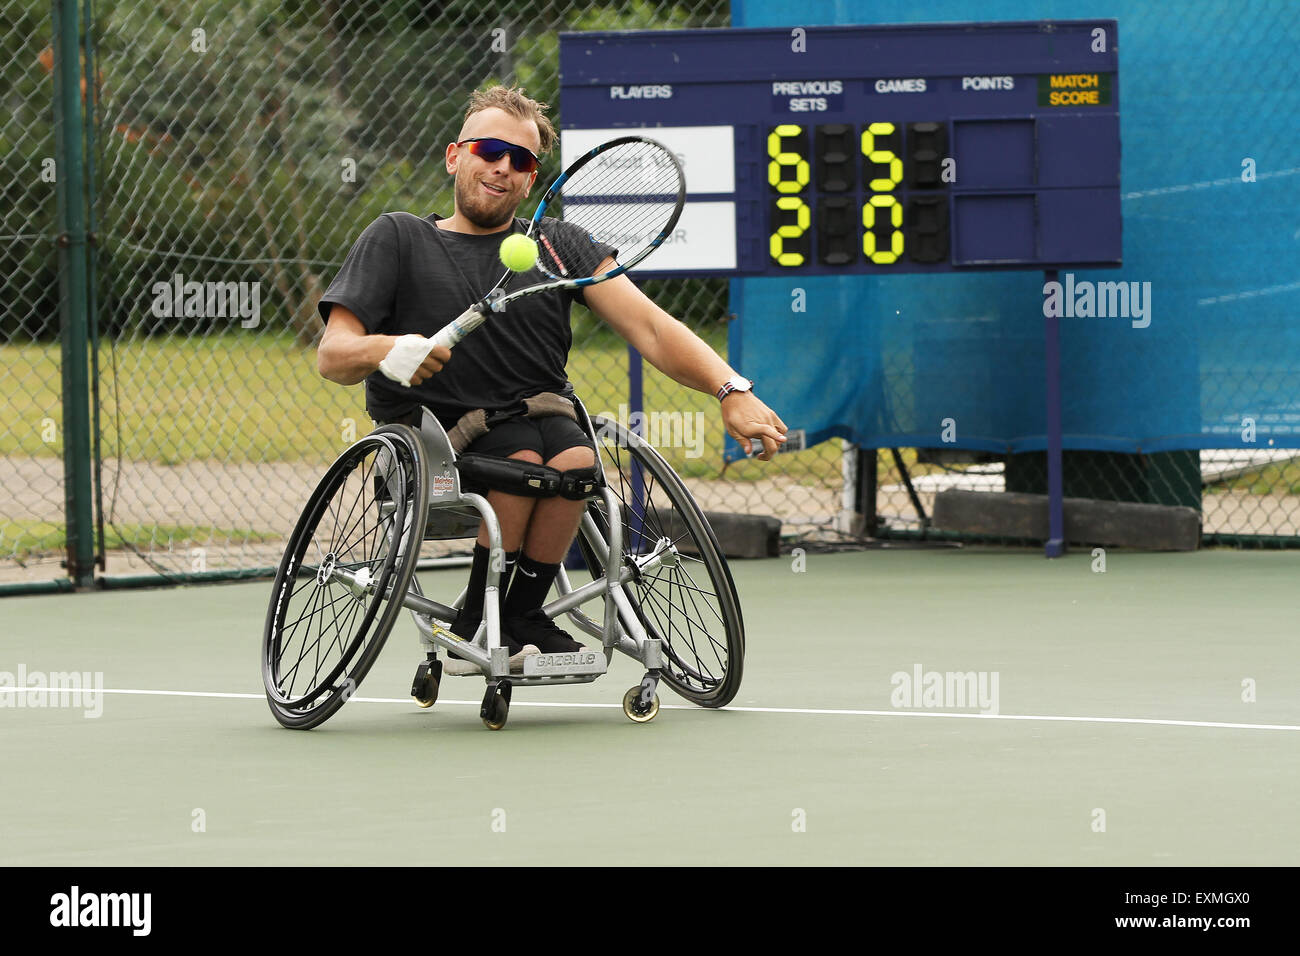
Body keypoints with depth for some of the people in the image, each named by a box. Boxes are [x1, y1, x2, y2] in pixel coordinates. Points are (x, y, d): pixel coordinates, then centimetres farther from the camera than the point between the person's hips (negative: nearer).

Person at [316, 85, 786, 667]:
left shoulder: (559, 245, 14)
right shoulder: (397, 239, 8)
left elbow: (648, 328, 0)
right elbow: (331, 357, -2)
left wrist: (731, 391, -17)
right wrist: (384, 350, -27)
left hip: (540, 423, 3)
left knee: (573, 458, -31)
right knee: (523, 458, -32)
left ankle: (519, 618, -9)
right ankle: (479, 626, -14)